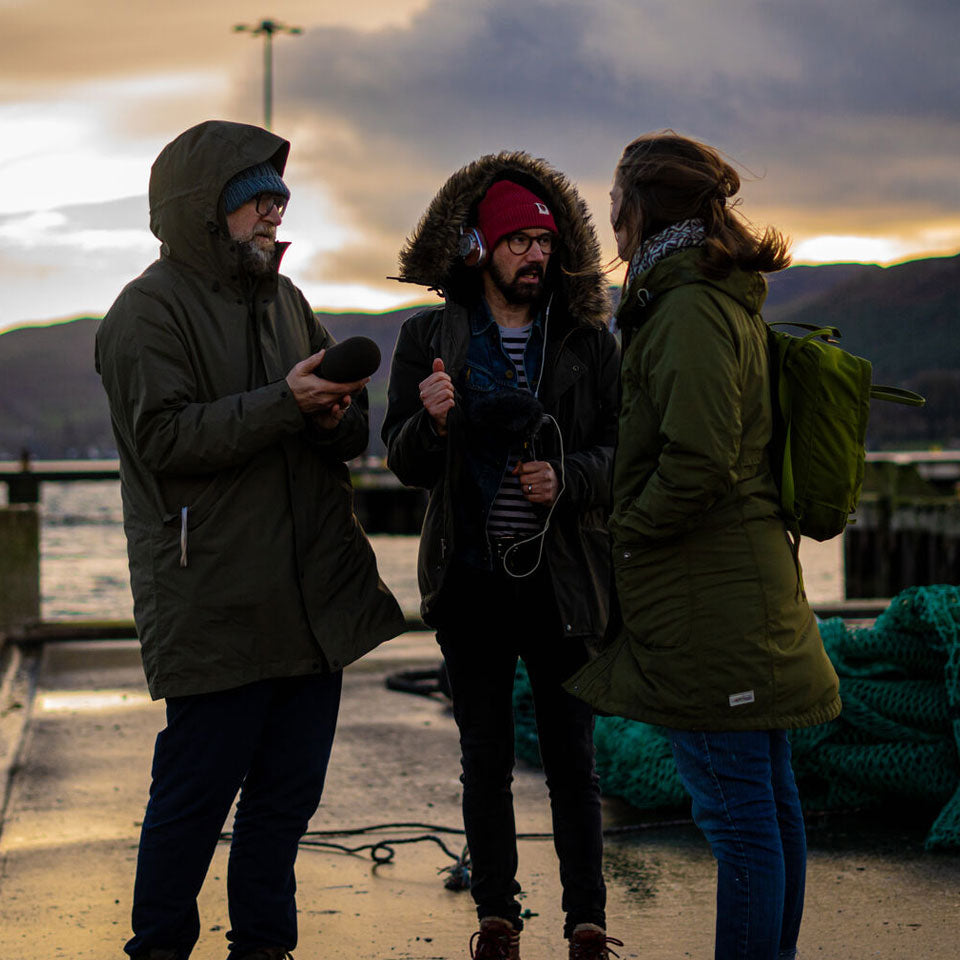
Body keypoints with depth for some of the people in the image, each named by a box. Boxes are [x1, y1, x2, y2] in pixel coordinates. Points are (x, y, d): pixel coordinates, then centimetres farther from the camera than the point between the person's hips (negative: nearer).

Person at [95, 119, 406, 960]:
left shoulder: (283, 300, 17)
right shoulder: (151, 310, -6)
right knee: (197, 789, 0)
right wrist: (284, 403, -24)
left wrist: (335, 414, -6)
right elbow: (166, 436, -18)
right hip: (214, 602, -7)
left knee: (291, 787, 13)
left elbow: (354, 432, 18)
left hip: (311, 597, 7)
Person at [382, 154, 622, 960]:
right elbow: (405, 462, 0)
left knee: (572, 758, 4)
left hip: (563, 580, 0)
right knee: (486, 759, 10)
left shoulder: (590, 342, 3)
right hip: (472, 581, 1)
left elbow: (626, 451, 3)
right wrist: (432, 420, -22)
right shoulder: (430, 339, 3)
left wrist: (568, 479, -16)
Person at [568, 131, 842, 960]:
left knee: (737, 807, -4)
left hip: (707, 596, -10)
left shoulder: (688, 311, -16)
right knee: (769, 796, 15)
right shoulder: (730, 301, 15)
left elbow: (696, 464, -23)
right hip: (750, 578, 10)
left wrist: (624, 530, -9)